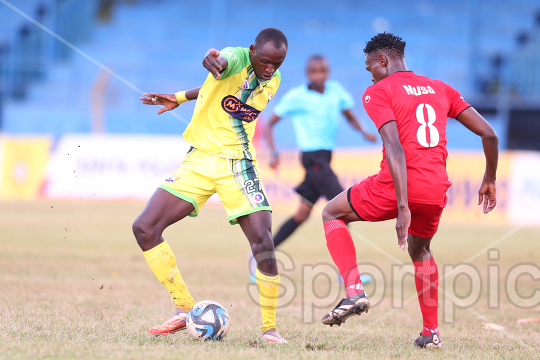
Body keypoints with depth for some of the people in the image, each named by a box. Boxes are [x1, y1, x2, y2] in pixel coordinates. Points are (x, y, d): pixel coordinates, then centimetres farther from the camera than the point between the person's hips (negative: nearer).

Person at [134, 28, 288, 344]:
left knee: (263, 245, -15)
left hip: (238, 167, 1)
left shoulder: (272, 81, 3)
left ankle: (270, 328, 1)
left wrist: (181, 97, 11)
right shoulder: (236, 59, -11)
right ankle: (185, 309, 3)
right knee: (145, 228, -11)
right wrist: (213, 60, -62)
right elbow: (223, 63, -38)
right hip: (199, 160, -1)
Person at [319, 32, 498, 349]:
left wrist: (402, 207, -20)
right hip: (437, 192, 6)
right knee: (420, 251, 33)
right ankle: (431, 332, 27)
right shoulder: (440, 89, 17)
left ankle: (354, 291, 2)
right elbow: (489, 134, 12)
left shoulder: (378, 92, 1)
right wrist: (489, 181, 26)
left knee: (333, 213, 19)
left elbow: (395, 147, -14)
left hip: (395, 185, -5)